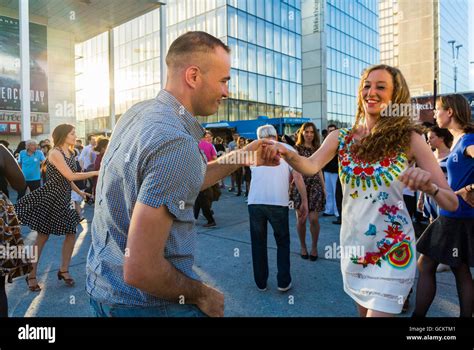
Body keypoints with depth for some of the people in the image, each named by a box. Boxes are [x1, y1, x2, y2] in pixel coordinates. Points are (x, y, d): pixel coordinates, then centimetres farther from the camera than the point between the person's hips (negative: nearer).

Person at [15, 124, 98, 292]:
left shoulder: (70, 154, 12)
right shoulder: (55, 153, -14)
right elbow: (70, 176, -20)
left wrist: (80, 192, 12)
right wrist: (95, 173, -16)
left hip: (63, 198, 8)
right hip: (50, 197, -8)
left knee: (71, 233, 4)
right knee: (42, 237, 1)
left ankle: (64, 270, 18)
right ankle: (32, 275, 16)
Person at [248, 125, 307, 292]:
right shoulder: (287, 149, 8)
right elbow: (297, 177, -2)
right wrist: (305, 202, 3)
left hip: (255, 202, 2)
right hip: (278, 203, -2)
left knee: (258, 243, 17)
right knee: (283, 243, 17)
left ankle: (261, 282, 24)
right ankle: (283, 282, 17)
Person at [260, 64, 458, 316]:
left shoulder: (409, 138, -9)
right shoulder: (340, 137, -1)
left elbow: (452, 203, -11)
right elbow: (311, 166, -20)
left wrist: (429, 187, -33)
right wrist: (285, 153, -41)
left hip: (392, 249, -3)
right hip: (352, 245, 4)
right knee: (363, 311, 22)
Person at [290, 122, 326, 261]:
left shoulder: (317, 150, 11)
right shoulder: (296, 149, 2)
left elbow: (319, 170, 16)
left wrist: (323, 187, 13)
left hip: (315, 186, 2)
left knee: (314, 219, -4)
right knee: (301, 219, 2)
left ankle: (314, 247, 17)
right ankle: (303, 246, 22)